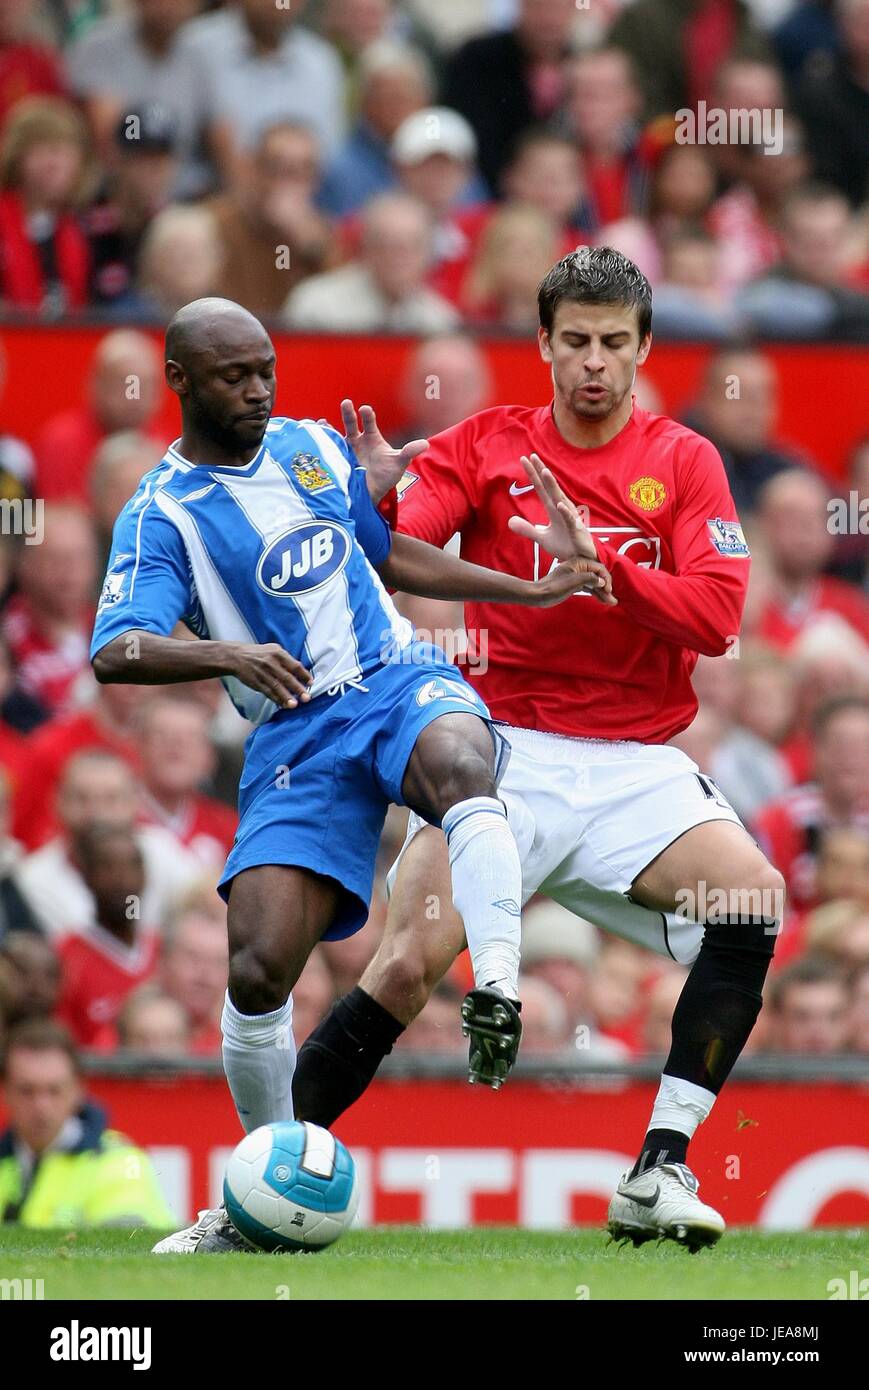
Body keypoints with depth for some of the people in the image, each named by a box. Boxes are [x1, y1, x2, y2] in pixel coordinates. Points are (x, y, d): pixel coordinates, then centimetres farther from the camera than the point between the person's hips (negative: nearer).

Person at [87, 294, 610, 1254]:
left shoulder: (314, 447, 13)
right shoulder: (161, 517, -3)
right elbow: (116, 653, -18)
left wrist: (535, 591, 23)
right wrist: (228, 654, -36)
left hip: (400, 681, 2)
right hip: (296, 735, -2)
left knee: (458, 765, -37)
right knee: (258, 970, -13)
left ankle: (497, 994, -49)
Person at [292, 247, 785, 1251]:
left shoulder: (683, 462, 7)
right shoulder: (486, 447, 6)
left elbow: (715, 617, -5)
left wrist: (597, 560, -18)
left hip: (635, 767, 1)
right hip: (505, 751, -1)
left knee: (753, 897, -25)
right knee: (407, 965, -19)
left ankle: (659, 1173, -22)